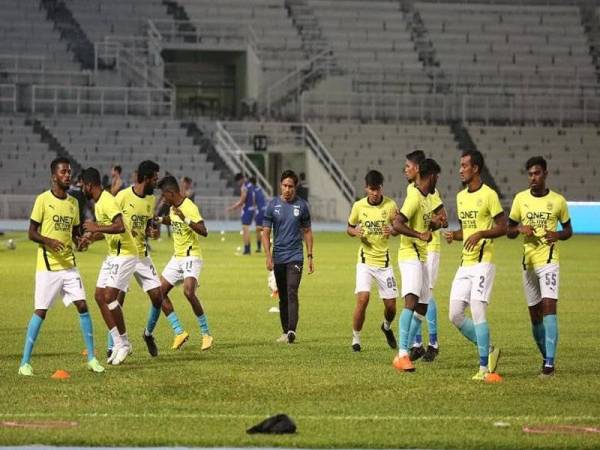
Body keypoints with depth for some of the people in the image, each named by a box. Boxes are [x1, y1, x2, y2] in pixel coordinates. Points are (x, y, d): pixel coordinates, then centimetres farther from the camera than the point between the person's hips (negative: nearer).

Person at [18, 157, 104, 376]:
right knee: (41, 311, -6)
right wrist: (49, 241, -24)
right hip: (47, 266, -5)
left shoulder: (73, 202, 11)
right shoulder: (43, 200, -6)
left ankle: (92, 358, 5)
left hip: (69, 264, 5)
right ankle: (25, 362, 1)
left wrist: (80, 240, -2)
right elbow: (32, 233, -6)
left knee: (82, 306, -2)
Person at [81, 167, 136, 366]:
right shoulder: (97, 203, 13)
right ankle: (118, 344, 10)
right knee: (99, 296, 6)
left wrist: (97, 228, -22)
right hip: (113, 255, 10)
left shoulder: (107, 201, -18)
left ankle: (124, 343, -3)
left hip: (125, 254, -10)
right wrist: (91, 237, 13)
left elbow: (120, 227, -31)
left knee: (109, 296, -15)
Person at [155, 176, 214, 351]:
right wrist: (159, 220, 19)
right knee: (160, 292, 3)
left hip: (191, 257, -9)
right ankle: (179, 333, 7)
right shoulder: (174, 208, 9)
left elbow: (204, 231, -29)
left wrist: (186, 220, -38)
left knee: (189, 292, -26)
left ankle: (206, 334, -14)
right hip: (177, 257, 9)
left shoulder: (190, 208, -18)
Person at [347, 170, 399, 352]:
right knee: (362, 298, -19)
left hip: (384, 261, 1)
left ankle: (387, 327, 38)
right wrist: (355, 232, -12)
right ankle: (356, 337, -1)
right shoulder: (358, 206, -3)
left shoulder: (390, 205, -5)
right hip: (365, 260, -1)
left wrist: (392, 231, -16)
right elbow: (349, 228, 11)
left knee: (390, 305, 3)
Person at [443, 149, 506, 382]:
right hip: (464, 264, 8)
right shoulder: (461, 196, 16)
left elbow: (502, 227, -9)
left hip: (483, 262, -8)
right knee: (455, 315, 3)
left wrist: (480, 234, -22)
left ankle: (484, 367, -7)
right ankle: (489, 350, 19)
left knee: (478, 312, -13)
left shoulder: (489, 195, -8)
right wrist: (453, 235, 4)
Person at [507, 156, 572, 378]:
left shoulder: (558, 201, 1)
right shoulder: (520, 199, 6)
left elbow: (568, 230, 12)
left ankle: (549, 362, -22)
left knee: (549, 306, -18)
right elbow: (509, 231, 12)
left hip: (549, 261, -4)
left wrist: (558, 235, -11)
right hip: (528, 262, 4)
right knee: (535, 315, 8)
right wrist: (519, 229, -10)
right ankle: (546, 358, 24)